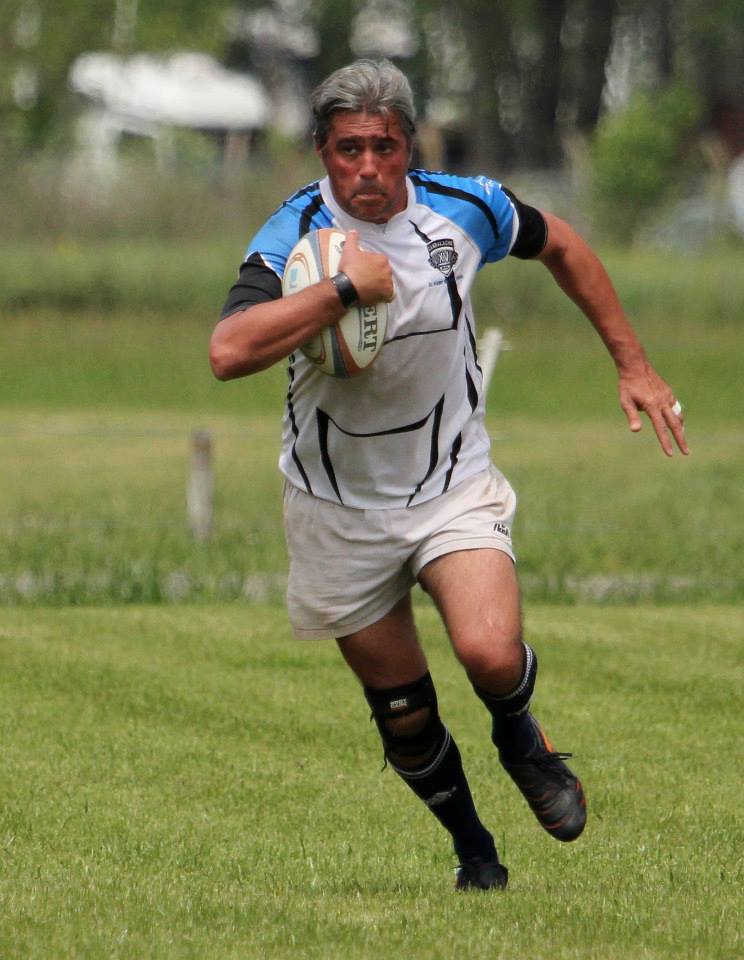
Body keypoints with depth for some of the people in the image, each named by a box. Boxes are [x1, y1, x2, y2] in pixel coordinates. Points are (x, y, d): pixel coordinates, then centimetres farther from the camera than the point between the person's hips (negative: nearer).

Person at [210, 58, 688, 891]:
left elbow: (560, 245, 12)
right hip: (338, 505, 0)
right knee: (403, 713, 6)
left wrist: (632, 364, 12)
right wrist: (344, 286, -36)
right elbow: (228, 352, -37)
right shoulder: (295, 235, -20)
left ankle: (519, 737, 10)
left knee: (491, 654, -25)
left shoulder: (465, 210, -11)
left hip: (453, 488, 1)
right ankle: (473, 851, 32)